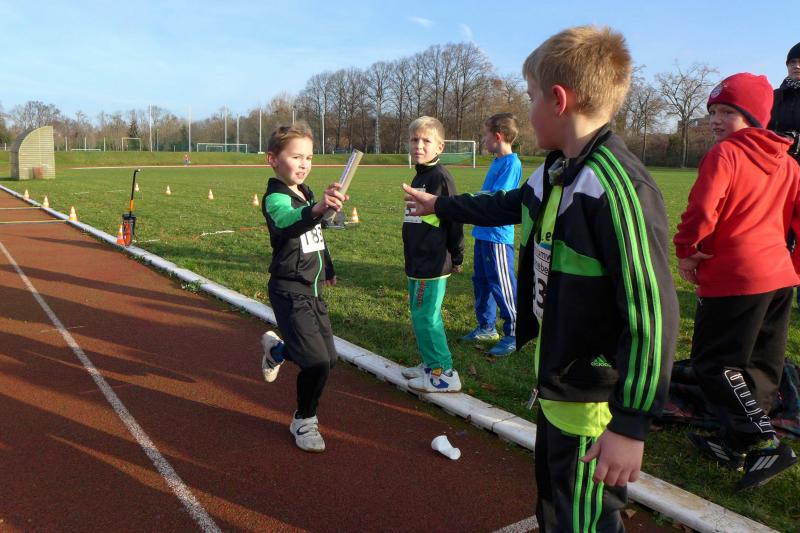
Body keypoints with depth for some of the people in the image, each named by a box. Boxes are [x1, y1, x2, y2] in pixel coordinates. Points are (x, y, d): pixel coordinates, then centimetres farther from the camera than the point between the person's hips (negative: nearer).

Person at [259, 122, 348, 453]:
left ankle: (276, 350, 44)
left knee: (328, 359, 15)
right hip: (290, 293, -8)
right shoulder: (276, 198, -18)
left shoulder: (306, 193, 8)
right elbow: (286, 223, -44)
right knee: (317, 362, -16)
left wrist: (328, 269, 33)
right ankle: (304, 422, 11)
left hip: (313, 292, 8)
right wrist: (317, 209, -63)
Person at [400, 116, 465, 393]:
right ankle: (431, 363, 31)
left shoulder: (440, 177, -15)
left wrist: (456, 257, -10)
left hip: (433, 264, -10)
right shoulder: (419, 177, 13)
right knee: (422, 316, 17)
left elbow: (454, 219, -15)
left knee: (425, 318, -4)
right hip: (417, 263, 10)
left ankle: (444, 374, 7)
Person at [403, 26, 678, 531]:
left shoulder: (619, 186, -26)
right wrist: (440, 205, 38)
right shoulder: (555, 174, 4)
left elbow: (653, 313, -28)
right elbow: (507, 205, 24)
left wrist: (632, 423, -25)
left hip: (594, 403, -9)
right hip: (556, 387, 9)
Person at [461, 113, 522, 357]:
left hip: (498, 235, -9)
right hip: (484, 233, 9)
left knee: (502, 286, 0)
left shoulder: (511, 163, -16)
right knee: (481, 281, 17)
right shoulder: (497, 162, 13)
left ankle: (513, 334, 13)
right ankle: (486, 327, 31)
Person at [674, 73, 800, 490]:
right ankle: (735, 443, 26)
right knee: (759, 366, 14)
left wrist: (685, 252, -5)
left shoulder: (724, 154, -10)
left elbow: (702, 211, -20)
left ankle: (765, 443, -8)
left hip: (733, 277, -8)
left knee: (713, 362, 0)